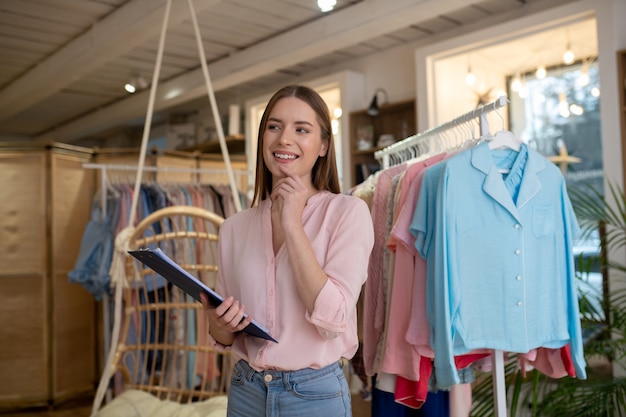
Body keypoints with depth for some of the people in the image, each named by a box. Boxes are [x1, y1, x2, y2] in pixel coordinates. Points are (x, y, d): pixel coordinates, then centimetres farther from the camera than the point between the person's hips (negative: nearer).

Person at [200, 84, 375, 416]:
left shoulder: (348, 211, -11)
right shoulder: (234, 227, 0)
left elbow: (332, 320, -21)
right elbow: (225, 339, 6)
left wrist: (293, 225, -20)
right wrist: (220, 326, -16)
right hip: (245, 390, 4)